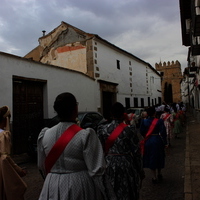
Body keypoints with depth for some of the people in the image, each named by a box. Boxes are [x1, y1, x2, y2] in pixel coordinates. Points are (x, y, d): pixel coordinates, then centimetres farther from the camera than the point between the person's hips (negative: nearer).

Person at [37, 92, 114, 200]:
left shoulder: (45, 134, -6)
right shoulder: (86, 135, -19)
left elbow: (42, 166, 6)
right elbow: (96, 170, -16)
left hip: (52, 188, 3)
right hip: (79, 186, -2)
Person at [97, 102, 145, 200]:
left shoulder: (102, 129, -6)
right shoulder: (130, 129, -12)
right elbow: (136, 151, -9)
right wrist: (140, 170, 3)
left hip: (109, 165, 2)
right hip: (126, 164, -2)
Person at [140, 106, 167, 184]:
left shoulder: (144, 121, -9)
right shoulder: (159, 121, -13)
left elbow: (142, 132, -5)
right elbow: (163, 132, -12)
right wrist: (165, 143, -5)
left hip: (148, 142, 1)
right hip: (158, 141, -1)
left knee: (151, 159, 13)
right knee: (159, 158, 19)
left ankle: (154, 177, 18)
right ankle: (159, 174, 36)